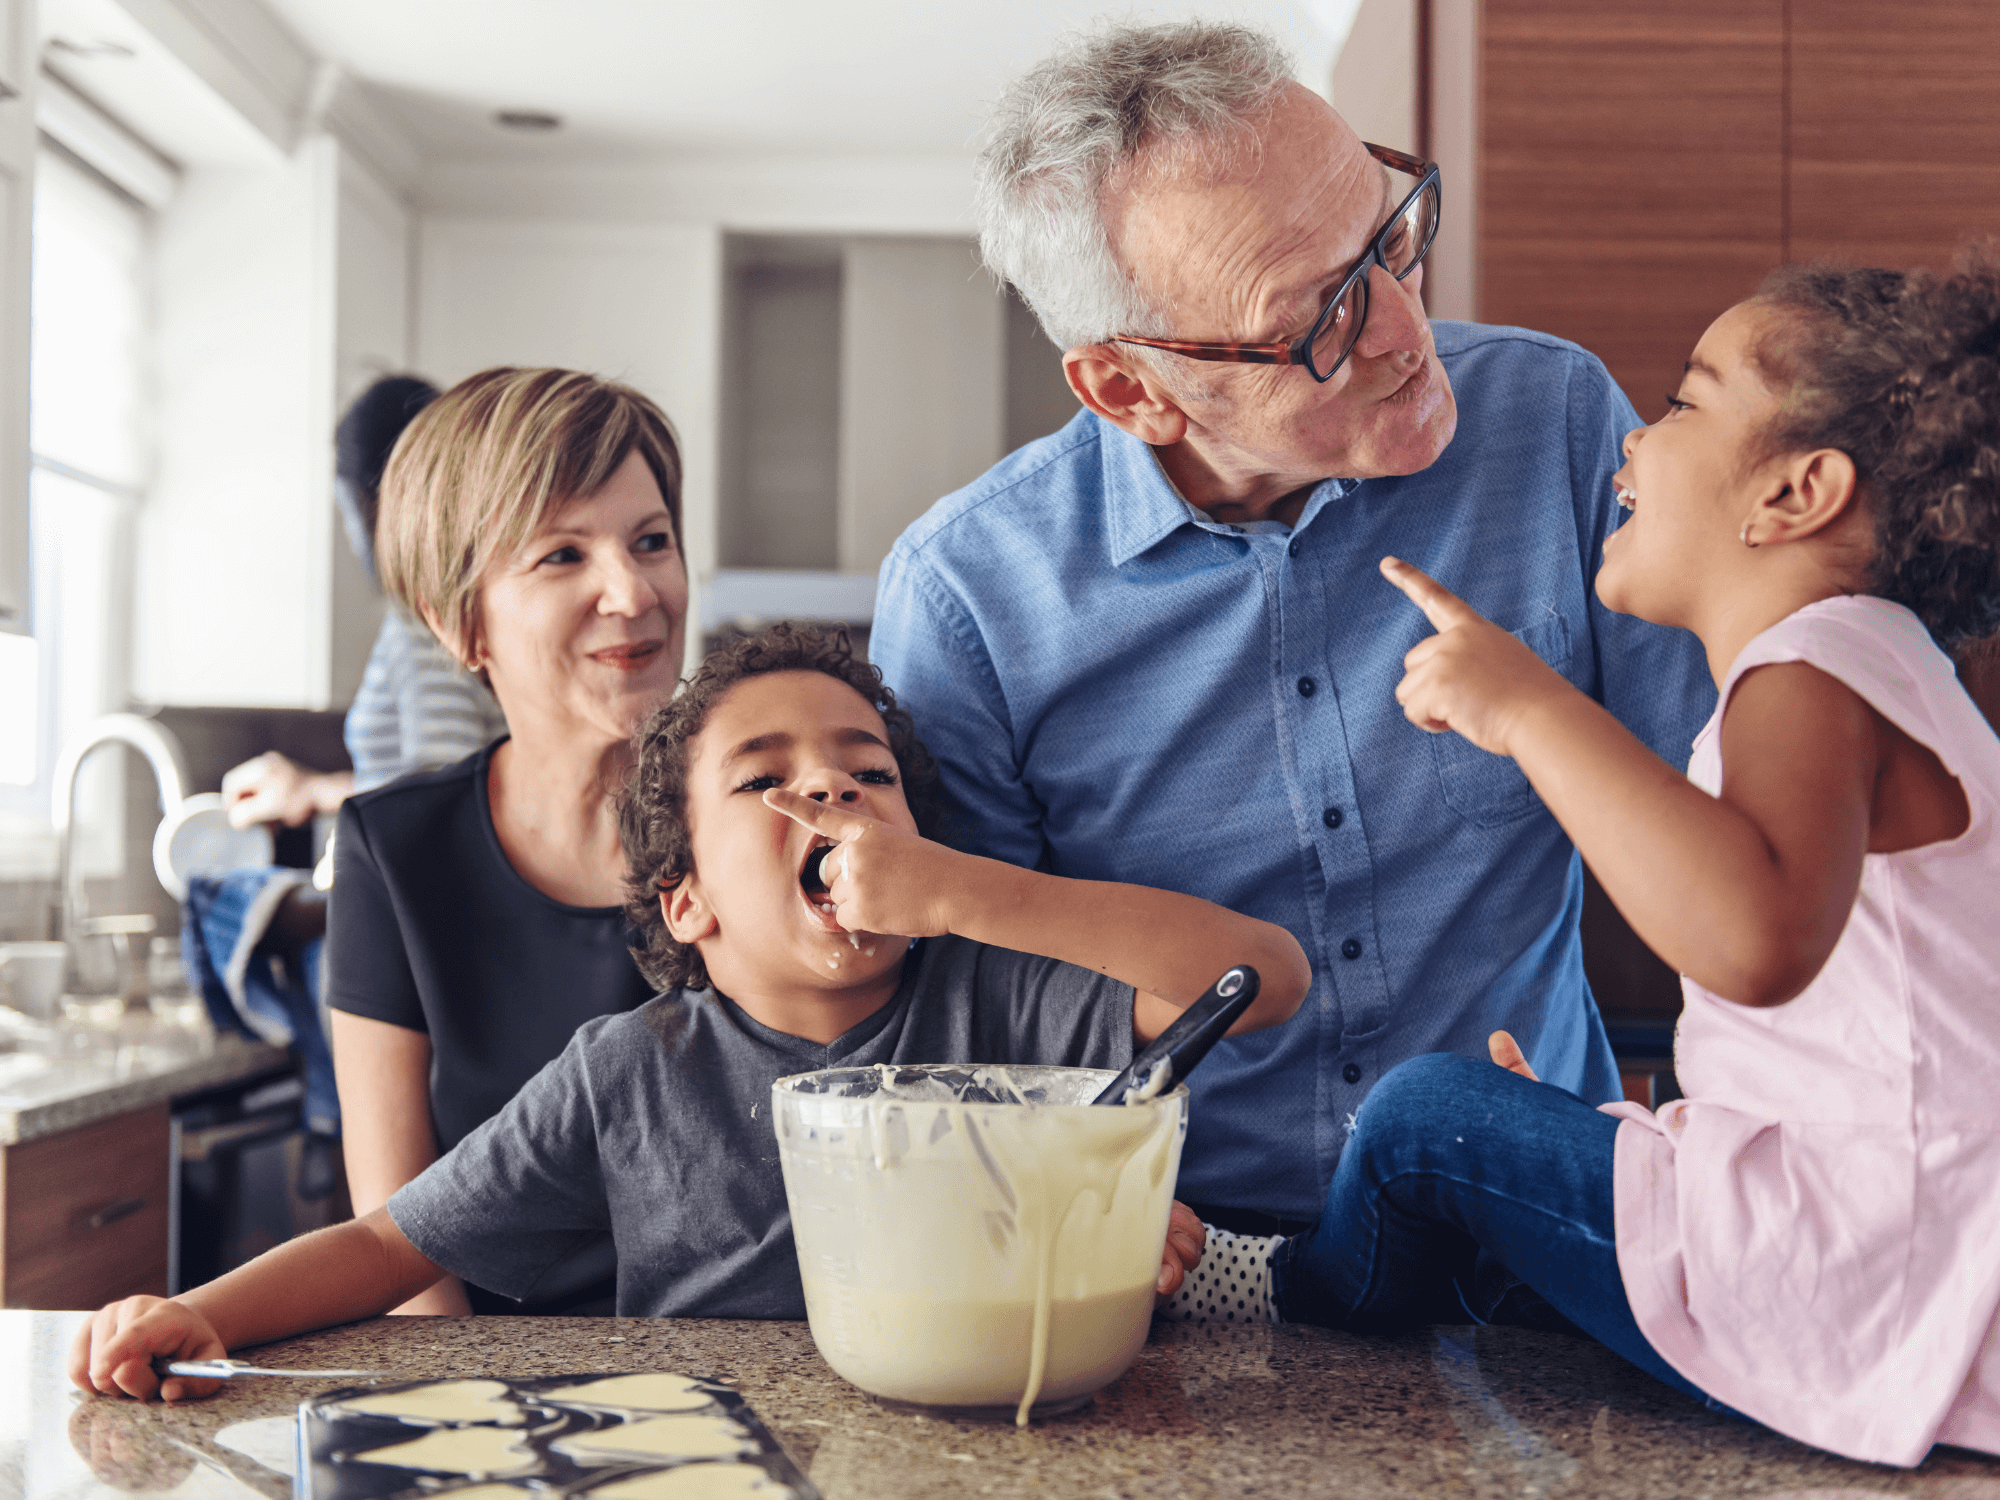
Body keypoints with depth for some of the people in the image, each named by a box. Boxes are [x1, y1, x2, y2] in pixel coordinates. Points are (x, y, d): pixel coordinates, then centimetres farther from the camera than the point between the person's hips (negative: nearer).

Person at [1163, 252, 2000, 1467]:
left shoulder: (1816, 674, -17)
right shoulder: (1869, 675, 18)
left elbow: (1758, 940, -40)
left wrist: (1534, 708, -35)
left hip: (1891, 1302, -11)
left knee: (1427, 1119, -6)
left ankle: (1310, 1325, 20)